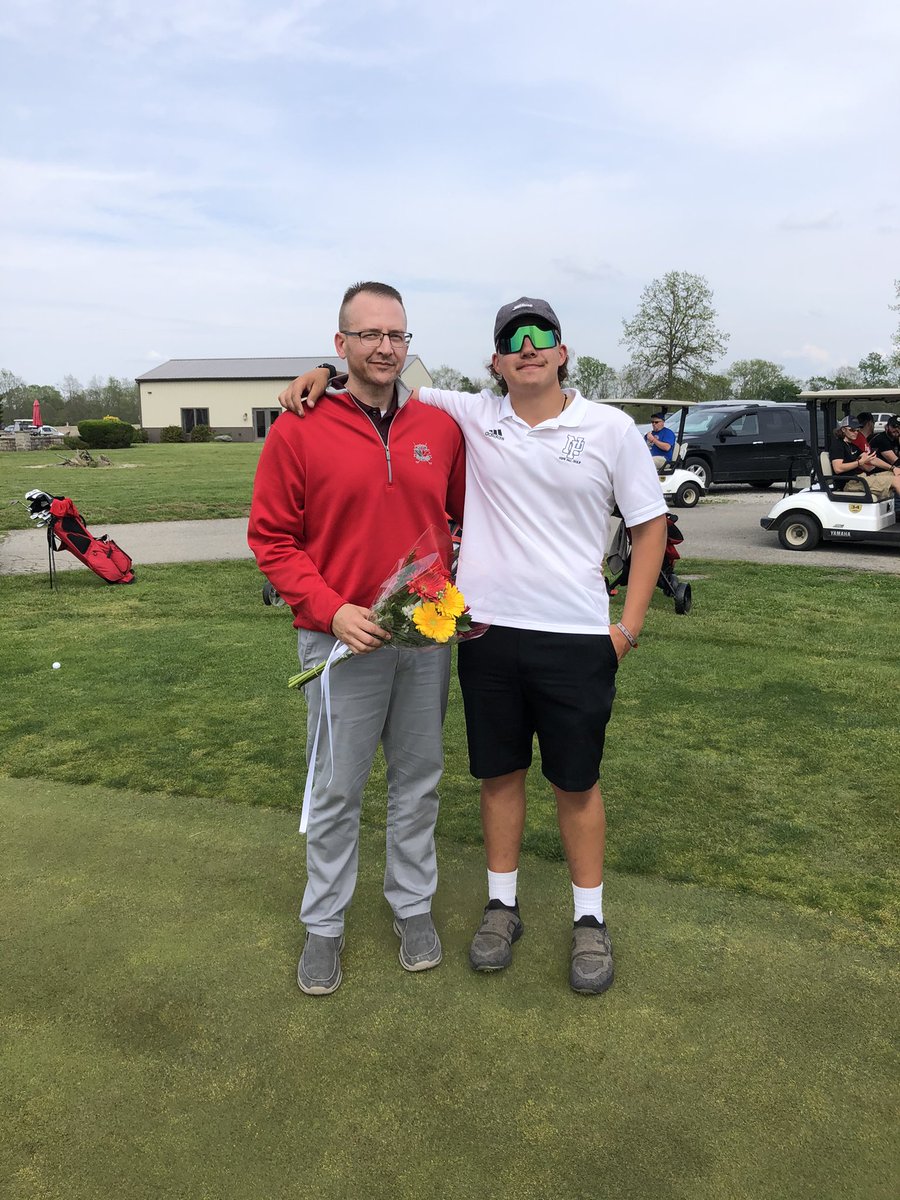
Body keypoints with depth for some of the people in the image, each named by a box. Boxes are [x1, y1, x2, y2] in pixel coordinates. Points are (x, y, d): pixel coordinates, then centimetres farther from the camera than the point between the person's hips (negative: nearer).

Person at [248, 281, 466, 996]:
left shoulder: (440, 428, 3)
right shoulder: (299, 430, -6)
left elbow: (467, 516, 13)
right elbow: (272, 537, -5)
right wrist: (330, 609, -16)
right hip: (341, 640, -3)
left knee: (419, 779, 15)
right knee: (336, 790, 9)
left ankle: (414, 905, 35)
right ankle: (324, 924, 28)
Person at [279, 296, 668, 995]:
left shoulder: (611, 429, 0)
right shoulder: (472, 417, 4)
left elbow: (650, 524, 3)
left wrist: (630, 624, -3)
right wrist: (324, 374, -7)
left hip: (577, 636, -2)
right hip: (487, 629, 2)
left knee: (577, 781, 9)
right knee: (499, 773, 14)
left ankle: (590, 920, 28)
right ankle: (503, 906, 33)